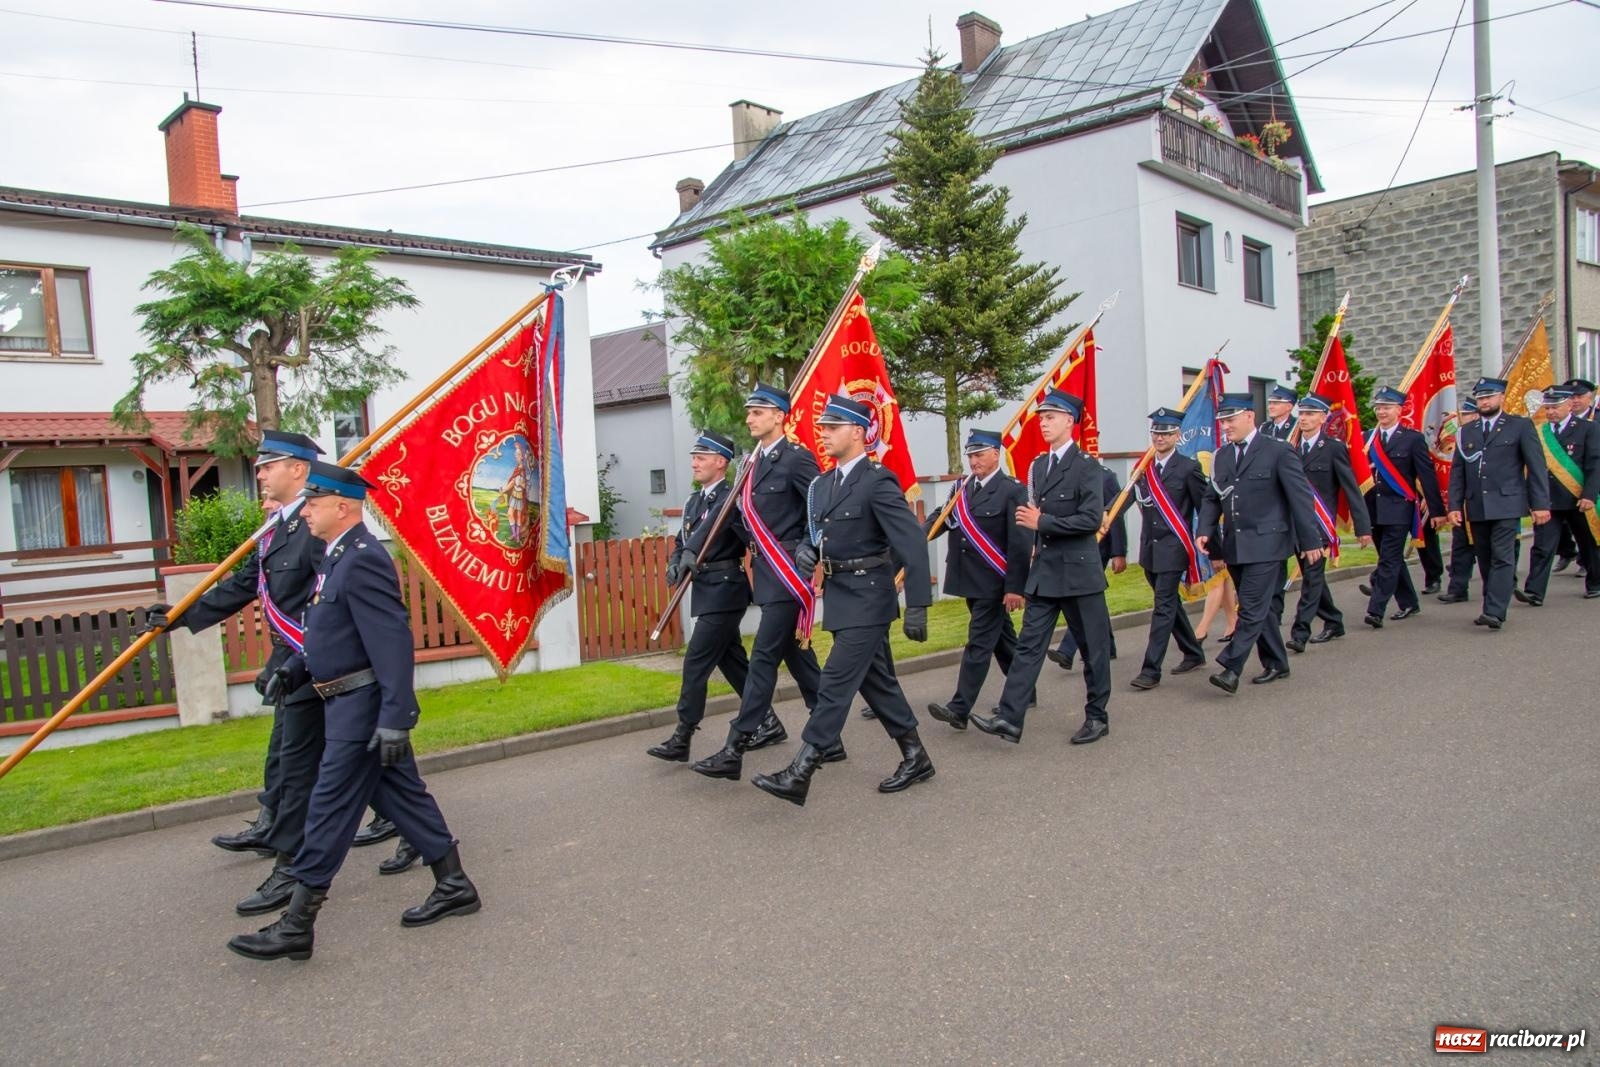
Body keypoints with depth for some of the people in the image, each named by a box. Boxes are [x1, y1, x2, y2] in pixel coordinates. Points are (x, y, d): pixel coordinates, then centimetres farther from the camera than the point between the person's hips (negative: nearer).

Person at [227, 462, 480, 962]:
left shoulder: (362, 560, -20)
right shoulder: (338, 556, 12)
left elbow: (393, 642, -25)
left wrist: (395, 719, -27)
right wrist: (295, 666, 11)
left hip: (361, 709, -10)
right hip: (350, 702, 10)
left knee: (330, 811, -2)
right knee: (401, 796, 15)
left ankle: (296, 926, 9)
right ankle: (454, 887, 25)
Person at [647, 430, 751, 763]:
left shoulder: (730, 497, -13)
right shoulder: (694, 500, 14)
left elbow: (712, 523, -33)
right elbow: (681, 539, 15)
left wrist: (691, 554, -46)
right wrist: (675, 563, -5)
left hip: (724, 590, -9)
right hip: (707, 591, 9)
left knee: (696, 662, -9)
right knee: (732, 661, 16)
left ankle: (682, 739, -2)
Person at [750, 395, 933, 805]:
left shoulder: (878, 481, -15)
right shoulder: (822, 484, 10)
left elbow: (913, 543, -18)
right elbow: (817, 533, 20)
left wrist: (917, 605, -21)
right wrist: (806, 548, -5)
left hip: (867, 599, -9)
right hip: (840, 597, 9)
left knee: (836, 682, -9)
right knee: (876, 680, 15)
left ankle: (799, 774, -7)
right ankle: (915, 757, 28)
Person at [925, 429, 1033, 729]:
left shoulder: (1012, 490, -10)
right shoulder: (962, 487, 10)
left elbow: (1021, 543, -14)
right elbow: (942, 519, 1)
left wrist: (1015, 587, -18)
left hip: (993, 583, -7)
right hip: (970, 580, 7)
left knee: (979, 644, -5)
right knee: (1001, 639, 19)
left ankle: (959, 709, -5)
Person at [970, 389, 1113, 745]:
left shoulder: (1086, 466, -10)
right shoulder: (1038, 466, 12)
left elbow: (1092, 519, -19)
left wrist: (1043, 522, -18)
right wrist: (1030, 519, 3)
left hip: (1079, 571, -6)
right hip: (1043, 572, 6)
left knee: (1093, 646, 7)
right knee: (1029, 644, 1)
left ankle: (1097, 716, 22)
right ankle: (1009, 718, -2)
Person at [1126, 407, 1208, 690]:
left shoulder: (1188, 468, -7)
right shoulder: (1143, 468, 9)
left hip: (1173, 549, -6)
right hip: (1150, 550, 6)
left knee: (1164, 607, -8)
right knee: (1170, 604, 18)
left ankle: (1151, 671, -6)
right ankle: (1194, 654, 35)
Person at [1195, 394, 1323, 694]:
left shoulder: (1278, 452, -7)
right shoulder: (1221, 456, 11)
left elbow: (1300, 497, -6)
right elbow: (1212, 498, 14)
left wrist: (1310, 541, -7)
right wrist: (1206, 531, -3)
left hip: (1266, 544, -6)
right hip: (1235, 546, 7)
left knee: (1252, 608, -10)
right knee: (1257, 608, 14)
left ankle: (1230, 668, -12)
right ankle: (1276, 664, 26)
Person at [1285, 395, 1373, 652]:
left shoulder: (1334, 448, -5)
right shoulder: (1292, 448, 10)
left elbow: (1352, 489, -5)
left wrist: (1362, 527, -7)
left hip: (1319, 523, -6)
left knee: (1312, 576, -9)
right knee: (1312, 576, 14)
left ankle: (1299, 633, -10)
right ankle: (1333, 622, 30)